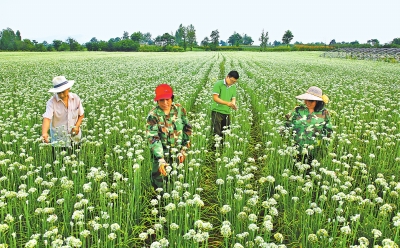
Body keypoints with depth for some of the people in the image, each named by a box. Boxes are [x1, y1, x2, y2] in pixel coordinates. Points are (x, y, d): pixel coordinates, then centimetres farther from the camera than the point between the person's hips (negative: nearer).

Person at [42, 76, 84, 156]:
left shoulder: (76, 98, -6)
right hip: (58, 139, -2)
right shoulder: (52, 102, -15)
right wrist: (44, 133, -45)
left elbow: (81, 115, 7)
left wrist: (77, 126, -10)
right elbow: (47, 118, -28)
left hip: (75, 138, 2)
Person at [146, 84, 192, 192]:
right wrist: (160, 159, -34)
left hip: (178, 154, 3)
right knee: (160, 182, 5)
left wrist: (183, 150, -1)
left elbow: (187, 129, 4)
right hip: (161, 154, -3)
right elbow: (153, 138, -23)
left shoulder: (179, 109, -6)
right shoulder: (153, 115, -17)